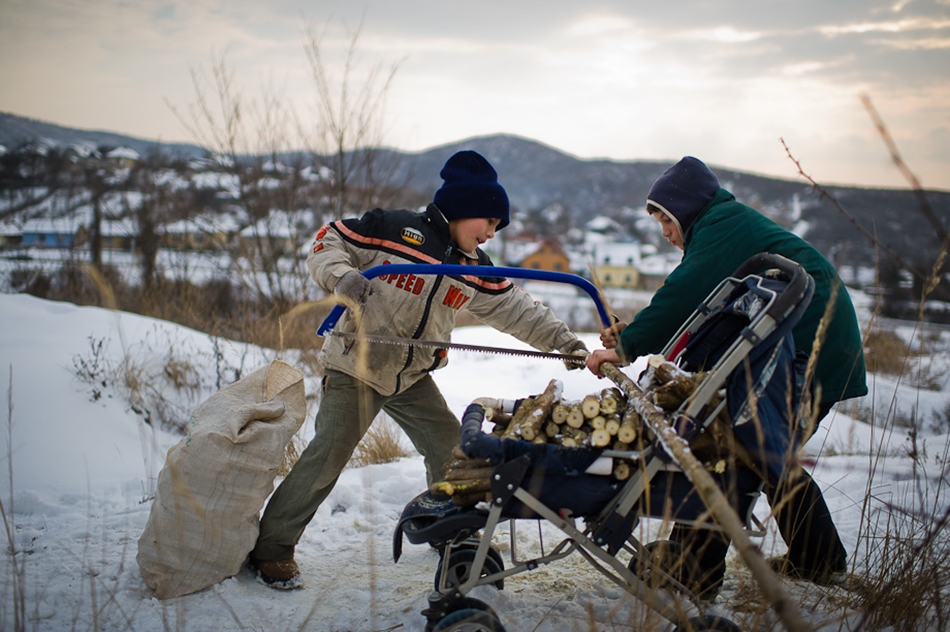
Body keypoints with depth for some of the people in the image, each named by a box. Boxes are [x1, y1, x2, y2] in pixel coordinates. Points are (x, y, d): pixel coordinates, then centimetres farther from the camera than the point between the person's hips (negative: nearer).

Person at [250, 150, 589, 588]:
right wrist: (340, 276, -30)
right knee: (328, 453, -13)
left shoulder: (475, 268, 5)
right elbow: (328, 242, -10)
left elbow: (515, 310, 11)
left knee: (449, 448, 8)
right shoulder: (394, 230, -14)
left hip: (413, 377, 7)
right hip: (356, 367, -6)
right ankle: (272, 547, -2)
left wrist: (562, 340, 5)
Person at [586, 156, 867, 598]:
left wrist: (628, 347, -19)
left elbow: (684, 294, -22)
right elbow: (697, 309, 16)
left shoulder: (722, 224, -10)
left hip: (808, 358, -11)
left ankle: (693, 570, -13)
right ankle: (819, 559, 34)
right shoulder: (735, 224, 22)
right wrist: (635, 334, 6)